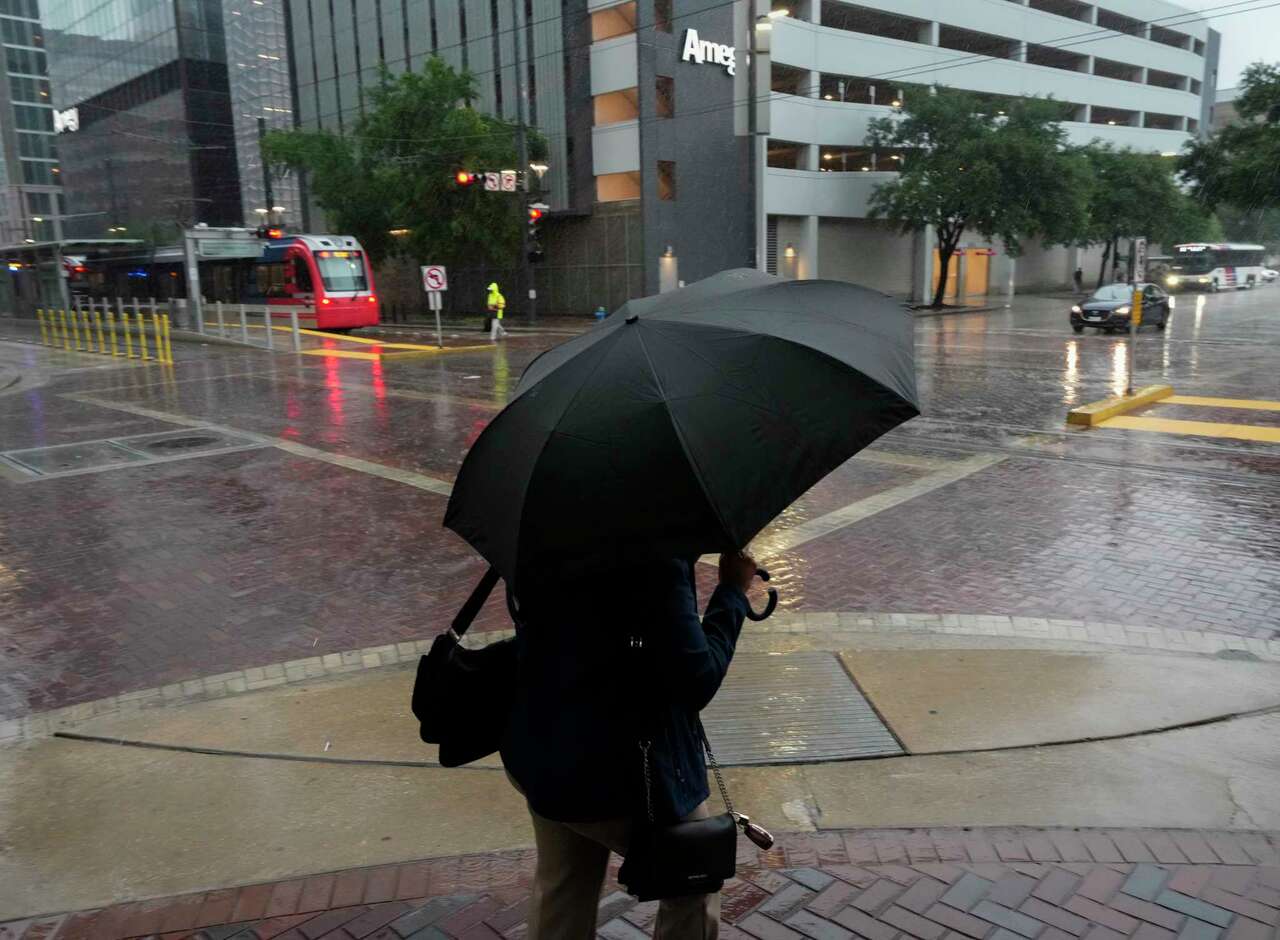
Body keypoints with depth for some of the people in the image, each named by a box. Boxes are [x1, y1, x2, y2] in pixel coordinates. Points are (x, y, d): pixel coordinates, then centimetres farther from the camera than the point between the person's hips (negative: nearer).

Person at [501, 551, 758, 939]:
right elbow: (696, 681, -23)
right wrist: (733, 588, -11)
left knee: (561, 896, 25)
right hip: (623, 773, -7)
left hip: (541, 757, 7)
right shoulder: (657, 560, -27)